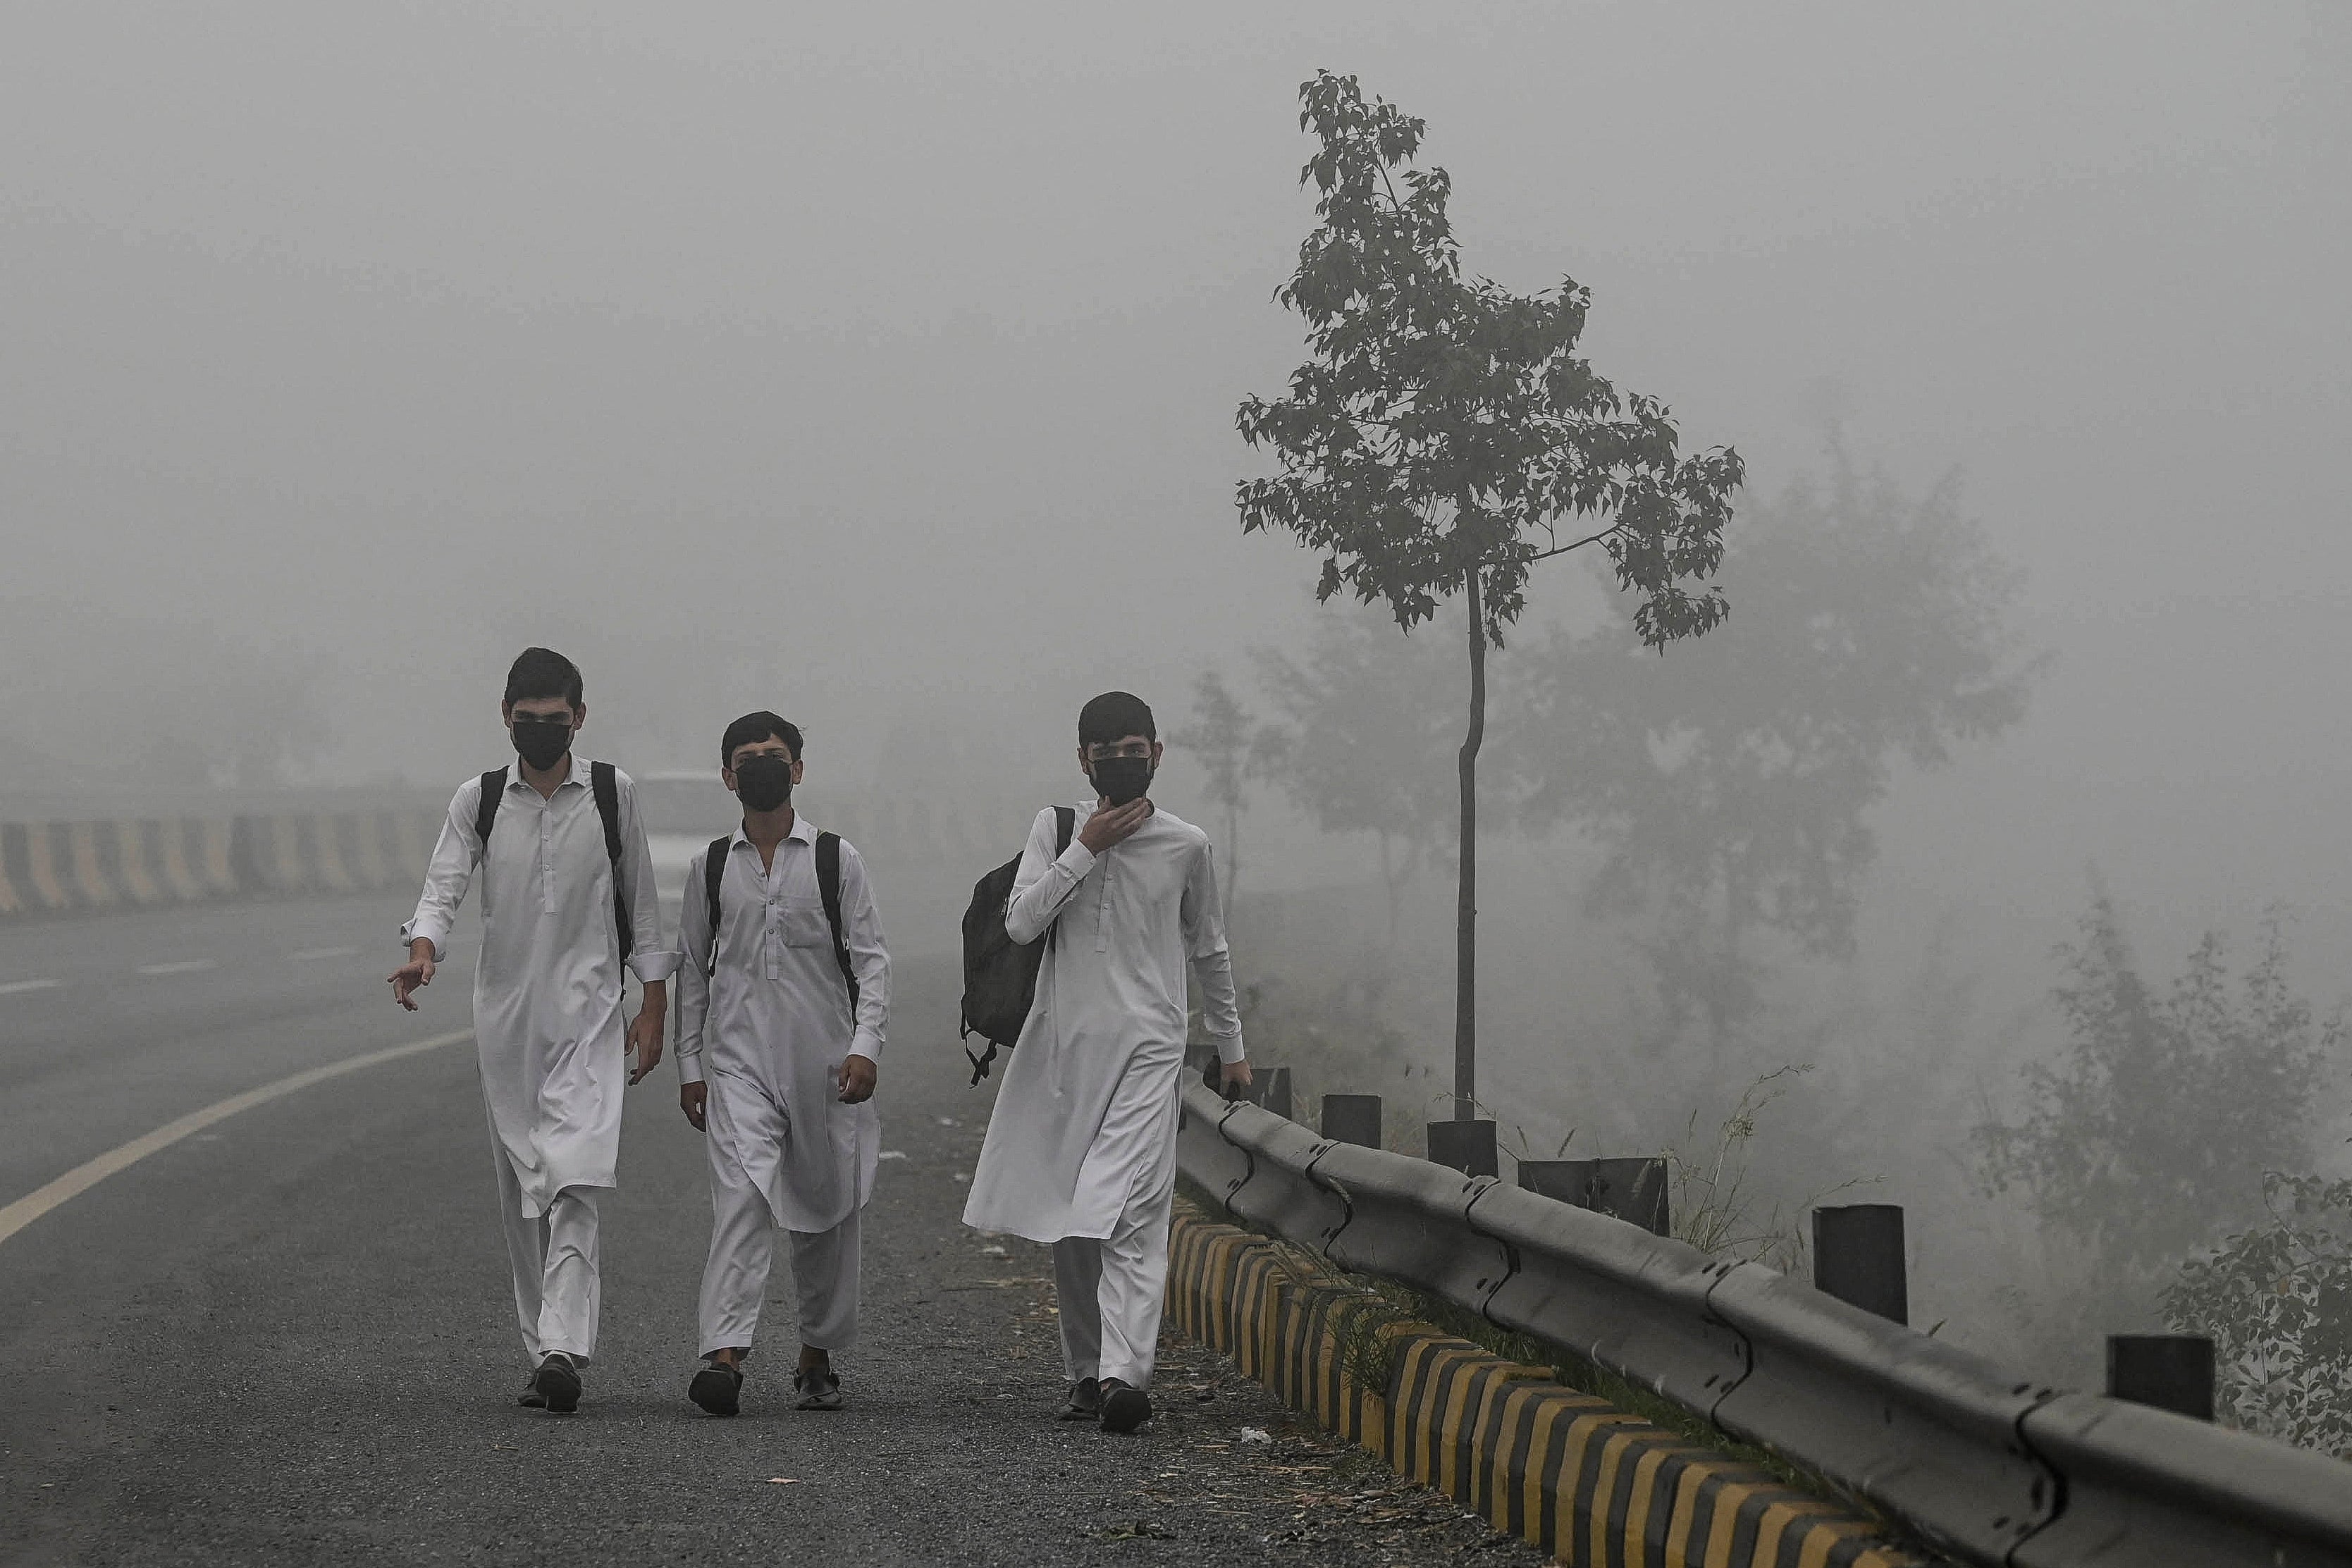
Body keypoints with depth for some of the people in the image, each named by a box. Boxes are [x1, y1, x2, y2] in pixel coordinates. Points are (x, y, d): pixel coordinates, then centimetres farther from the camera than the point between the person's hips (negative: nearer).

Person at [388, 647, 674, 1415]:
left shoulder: (612, 792, 2)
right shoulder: (479, 800, 4)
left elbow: (640, 900, 9)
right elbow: (444, 886, -5)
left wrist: (654, 1002, 8)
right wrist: (423, 947, -27)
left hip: (588, 1013, -3)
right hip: (504, 1014, 3)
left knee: (573, 1182, -17)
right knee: (521, 1190, 8)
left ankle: (564, 1350, -26)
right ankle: (542, 1350, 16)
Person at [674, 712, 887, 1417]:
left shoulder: (834, 859, 4)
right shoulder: (710, 867, 9)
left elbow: (870, 958, 2)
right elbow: (693, 969, 14)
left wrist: (865, 1044, -10)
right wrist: (689, 1064, 10)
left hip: (824, 1061, 0)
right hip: (738, 1060, 0)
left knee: (826, 1210, 7)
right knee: (741, 1197, -17)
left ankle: (817, 1355, 23)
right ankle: (725, 1354, -26)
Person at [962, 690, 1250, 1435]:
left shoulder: (1186, 845, 5)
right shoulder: (1056, 828, 5)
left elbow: (1208, 950, 18)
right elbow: (1021, 923, -7)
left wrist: (1231, 1045, 24)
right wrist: (1085, 849, -11)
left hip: (1148, 1047, -2)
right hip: (1065, 1048, 2)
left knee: (1131, 1212, -16)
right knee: (1069, 1222, 5)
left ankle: (1125, 1372, -27)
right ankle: (1085, 1371, 15)